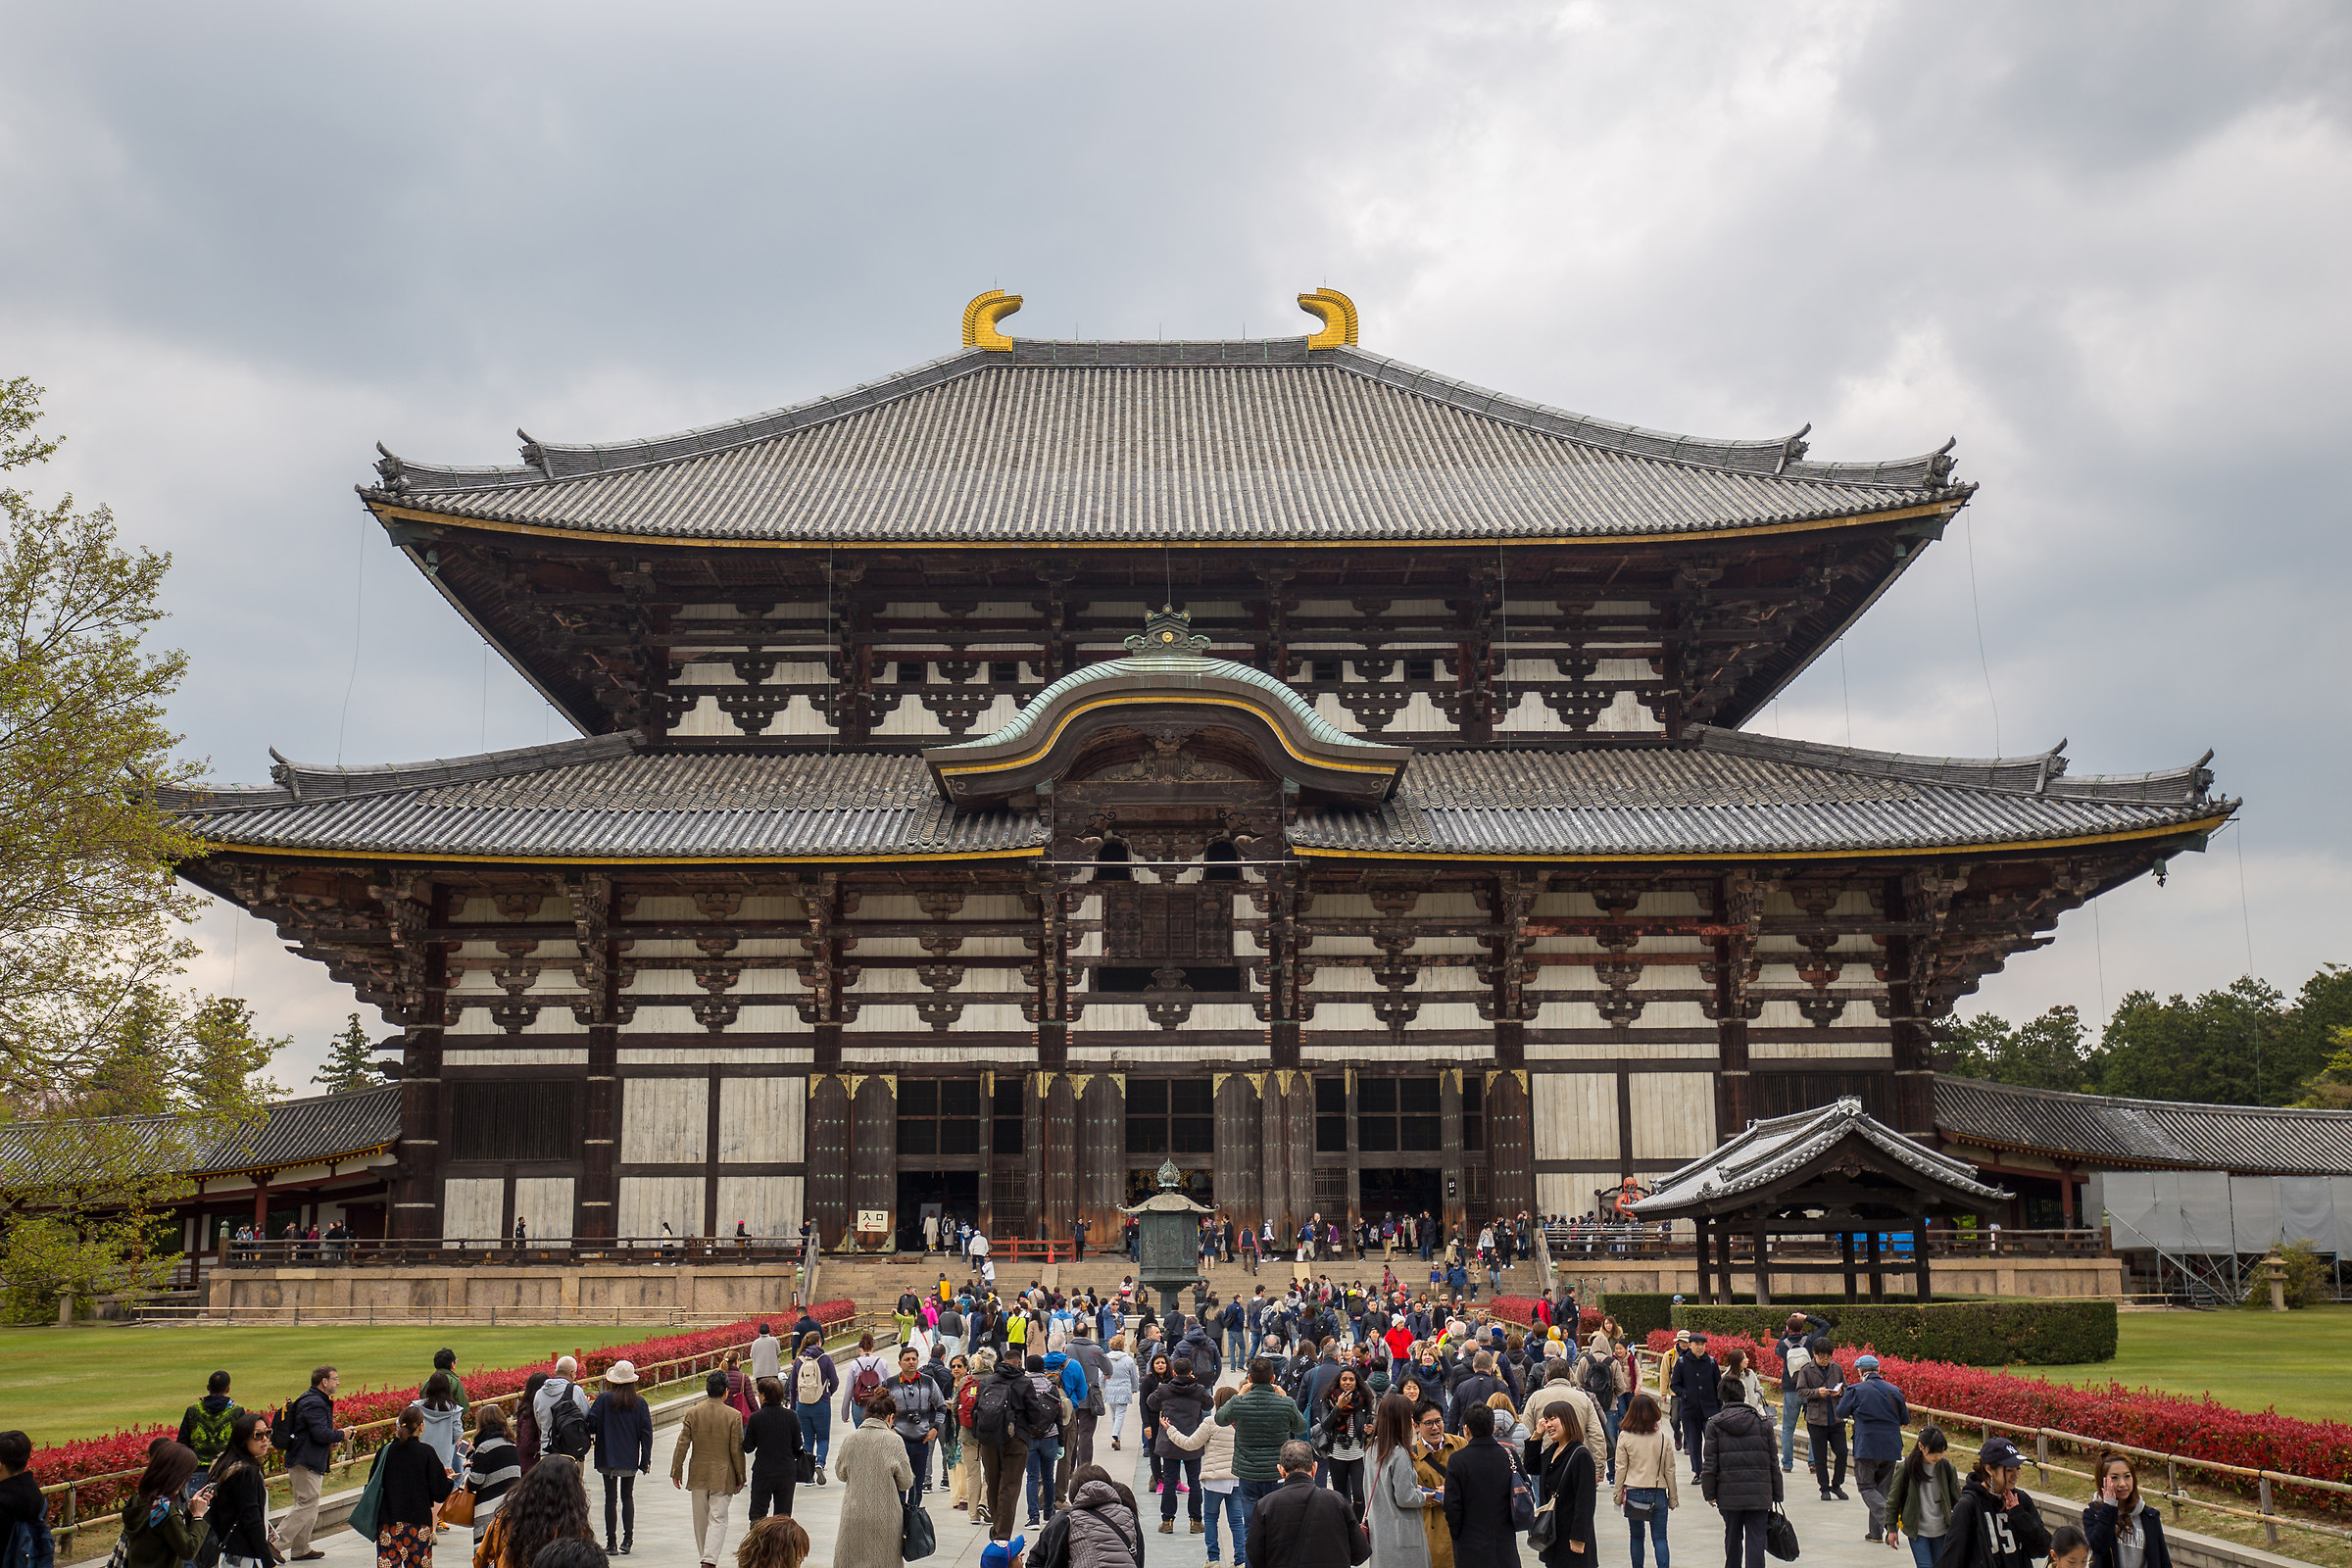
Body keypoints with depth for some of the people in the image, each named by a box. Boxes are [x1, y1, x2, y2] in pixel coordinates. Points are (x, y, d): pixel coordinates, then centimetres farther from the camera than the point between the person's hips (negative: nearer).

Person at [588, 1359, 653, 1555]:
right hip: (630, 1459, 2)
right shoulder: (639, 1402, -2)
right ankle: (628, 1540, 9)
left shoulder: (604, 1399, -8)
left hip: (608, 1457, -2)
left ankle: (611, 1543, 4)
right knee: (628, 1497, 15)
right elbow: (646, 1432, 1)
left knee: (611, 1498, 4)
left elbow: (592, 1424, -10)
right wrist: (645, 1460, 8)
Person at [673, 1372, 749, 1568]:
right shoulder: (733, 1416, -10)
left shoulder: (692, 1413, -4)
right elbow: (737, 1450, -7)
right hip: (723, 1477, -3)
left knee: (701, 1520, 16)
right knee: (718, 1519, 0)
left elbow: (682, 1445, -2)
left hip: (698, 1476, 3)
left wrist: (676, 1471, 8)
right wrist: (740, 1477, 3)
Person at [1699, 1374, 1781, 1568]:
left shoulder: (1714, 1424, -3)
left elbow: (1710, 1463, -4)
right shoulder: (1762, 1422, 1)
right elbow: (1773, 1463, 6)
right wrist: (1776, 1495, 14)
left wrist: (1709, 1493, 6)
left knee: (1732, 1538, 17)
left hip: (1729, 1494, 0)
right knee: (1756, 1539, 1)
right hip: (1759, 1493, 0)